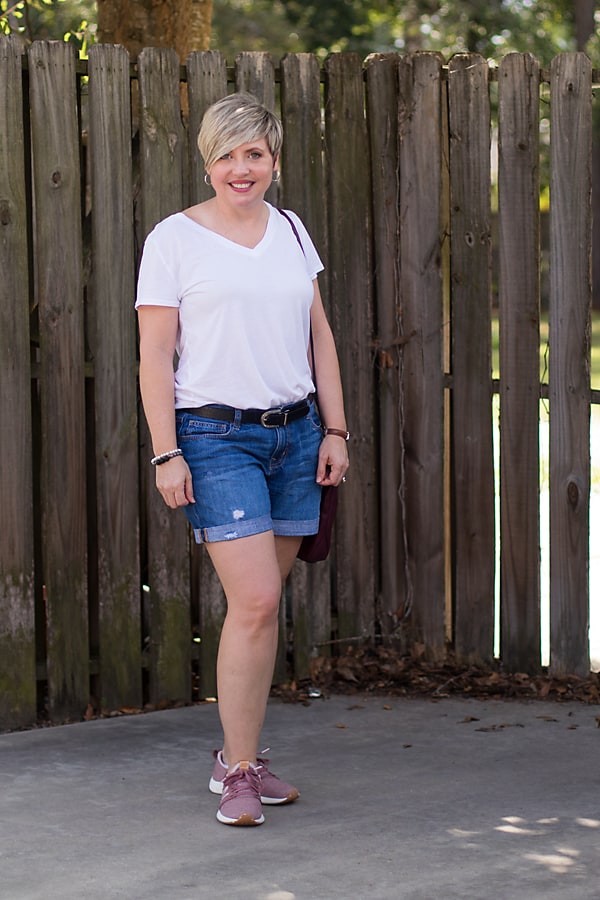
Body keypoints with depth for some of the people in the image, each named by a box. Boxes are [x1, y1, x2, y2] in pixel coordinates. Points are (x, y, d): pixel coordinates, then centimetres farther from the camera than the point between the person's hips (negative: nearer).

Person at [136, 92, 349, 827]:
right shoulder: (173, 239, -2)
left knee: (262, 601, 7)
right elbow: (155, 355, -4)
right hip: (216, 436, -5)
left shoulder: (291, 230, 12)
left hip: (294, 434, 5)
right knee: (256, 601, -13)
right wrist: (167, 453, -11)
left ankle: (238, 755, 20)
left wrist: (335, 429, 9)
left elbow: (319, 335, 16)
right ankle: (239, 774, -3)